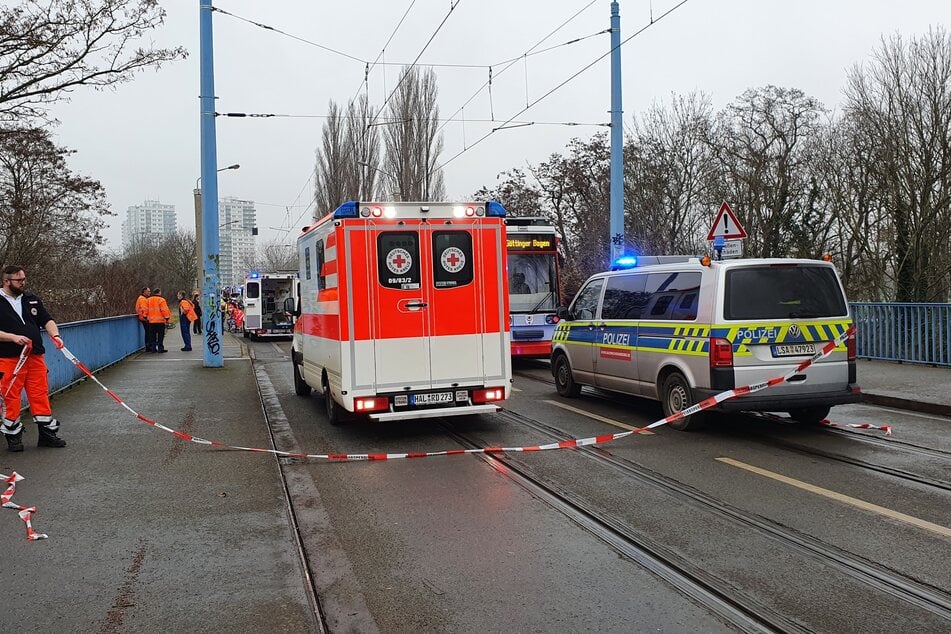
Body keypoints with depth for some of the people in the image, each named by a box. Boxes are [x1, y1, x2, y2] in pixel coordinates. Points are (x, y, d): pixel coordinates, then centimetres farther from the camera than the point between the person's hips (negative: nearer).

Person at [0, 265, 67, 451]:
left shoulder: (32, 300, 14)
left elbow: (47, 320, 13)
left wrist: (55, 335, -5)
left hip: (35, 357, 5)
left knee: (41, 394, 6)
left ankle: (47, 433, 14)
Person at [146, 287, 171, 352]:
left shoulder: (149, 300, 10)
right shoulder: (161, 300, -9)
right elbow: (164, 310, -13)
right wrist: (167, 318, -8)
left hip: (151, 321, 6)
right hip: (160, 321, -6)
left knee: (153, 335, 11)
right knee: (160, 335, -2)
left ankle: (153, 348, 12)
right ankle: (160, 348, -4)